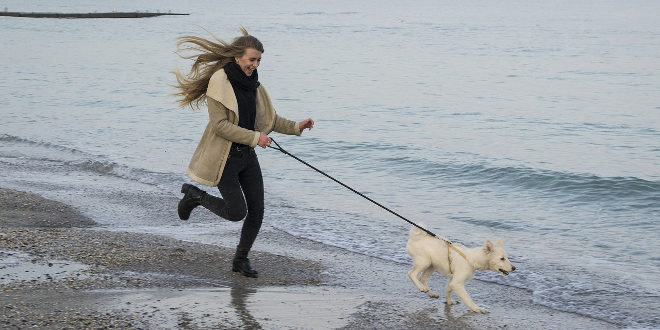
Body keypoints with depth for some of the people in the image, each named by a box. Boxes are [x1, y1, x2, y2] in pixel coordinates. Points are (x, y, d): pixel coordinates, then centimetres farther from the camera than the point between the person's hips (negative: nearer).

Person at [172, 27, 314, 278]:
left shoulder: (252, 83, 7)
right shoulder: (219, 81, -16)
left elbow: (270, 119, 14)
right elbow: (219, 125, -21)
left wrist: (296, 127, -1)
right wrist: (254, 138, -21)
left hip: (247, 155, 7)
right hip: (224, 158, -7)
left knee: (256, 211, 5)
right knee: (237, 212, -7)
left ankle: (241, 259, 24)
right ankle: (195, 196, 18)